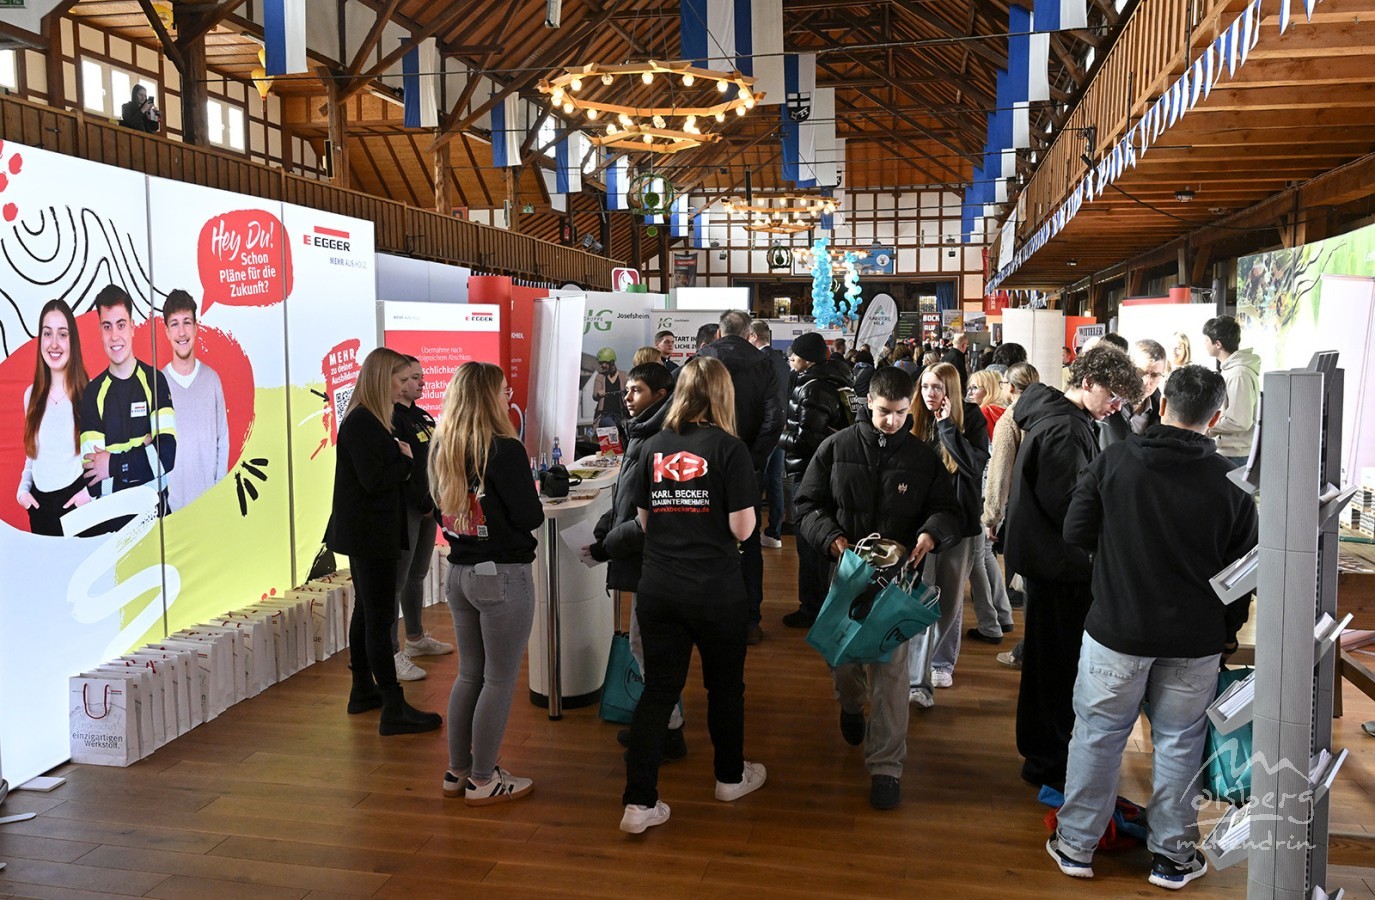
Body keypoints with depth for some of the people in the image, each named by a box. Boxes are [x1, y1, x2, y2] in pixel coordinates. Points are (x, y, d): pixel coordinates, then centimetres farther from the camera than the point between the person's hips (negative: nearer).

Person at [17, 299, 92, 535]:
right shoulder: (32, 395, 7)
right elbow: (32, 454, 16)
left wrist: (90, 491, -17)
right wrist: (23, 489, 3)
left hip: (78, 502, -5)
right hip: (39, 505, 5)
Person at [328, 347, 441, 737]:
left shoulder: (368, 420, 13)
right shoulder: (361, 423, -19)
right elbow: (374, 480, -23)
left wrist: (401, 458, -1)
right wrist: (406, 459, -9)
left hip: (365, 534, 11)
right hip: (370, 535, -11)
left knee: (366, 612, 18)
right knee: (380, 618, -7)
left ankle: (363, 691, 30)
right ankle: (394, 710, -3)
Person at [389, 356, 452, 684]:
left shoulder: (422, 416, 14)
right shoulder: (391, 419, -13)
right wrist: (424, 503, -13)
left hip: (427, 505, 9)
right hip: (405, 507, -9)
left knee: (418, 574, 18)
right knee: (398, 580, -4)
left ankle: (416, 638, 31)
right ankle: (392, 654, 0)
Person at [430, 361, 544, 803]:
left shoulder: (440, 449, 4)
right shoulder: (505, 450, -18)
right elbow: (530, 517, -14)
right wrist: (527, 484, 4)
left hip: (459, 572, 7)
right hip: (503, 576, -7)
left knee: (468, 674, 19)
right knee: (500, 680, 5)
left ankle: (457, 771, 28)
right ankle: (483, 780, 15)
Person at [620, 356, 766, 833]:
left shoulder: (655, 446, 3)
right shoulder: (729, 448, -10)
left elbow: (644, 520, 10)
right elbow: (742, 528, -13)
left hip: (658, 588, 3)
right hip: (716, 591, -3)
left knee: (658, 688, 9)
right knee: (725, 684, 17)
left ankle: (639, 802, 7)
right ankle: (730, 776, 36)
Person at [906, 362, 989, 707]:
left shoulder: (971, 419, -4)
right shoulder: (915, 421, -1)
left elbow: (976, 464, -18)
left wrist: (947, 425, -19)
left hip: (960, 520, 0)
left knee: (951, 598, 14)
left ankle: (943, 661, 34)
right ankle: (918, 681, -6)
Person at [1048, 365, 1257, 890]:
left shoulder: (1114, 460, -10)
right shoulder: (1229, 482, -6)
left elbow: (1076, 531, -5)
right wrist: (1228, 631, 16)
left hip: (1116, 628, -1)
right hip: (1195, 640, 1)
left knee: (1097, 735, 11)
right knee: (1179, 742, 14)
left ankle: (1076, 845, 21)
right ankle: (1173, 855, 26)